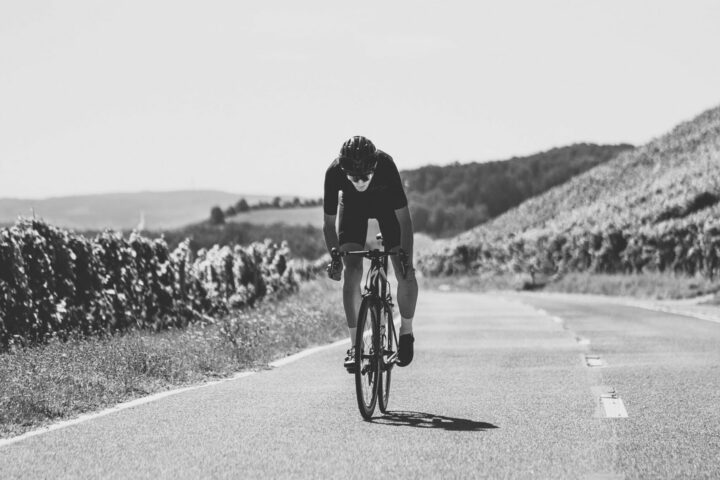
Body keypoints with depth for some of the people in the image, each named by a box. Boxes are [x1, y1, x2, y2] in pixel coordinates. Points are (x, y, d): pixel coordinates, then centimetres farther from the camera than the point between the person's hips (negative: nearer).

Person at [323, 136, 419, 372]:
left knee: (406, 274, -12)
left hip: (386, 203, -1)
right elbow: (329, 223, -21)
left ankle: (406, 332, 11)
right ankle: (355, 346, -8)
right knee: (352, 272, -16)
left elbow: (404, 219, -31)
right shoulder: (334, 172, -35)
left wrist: (406, 257, -37)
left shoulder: (386, 166, -39)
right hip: (352, 206, 1)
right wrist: (334, 256, -31)